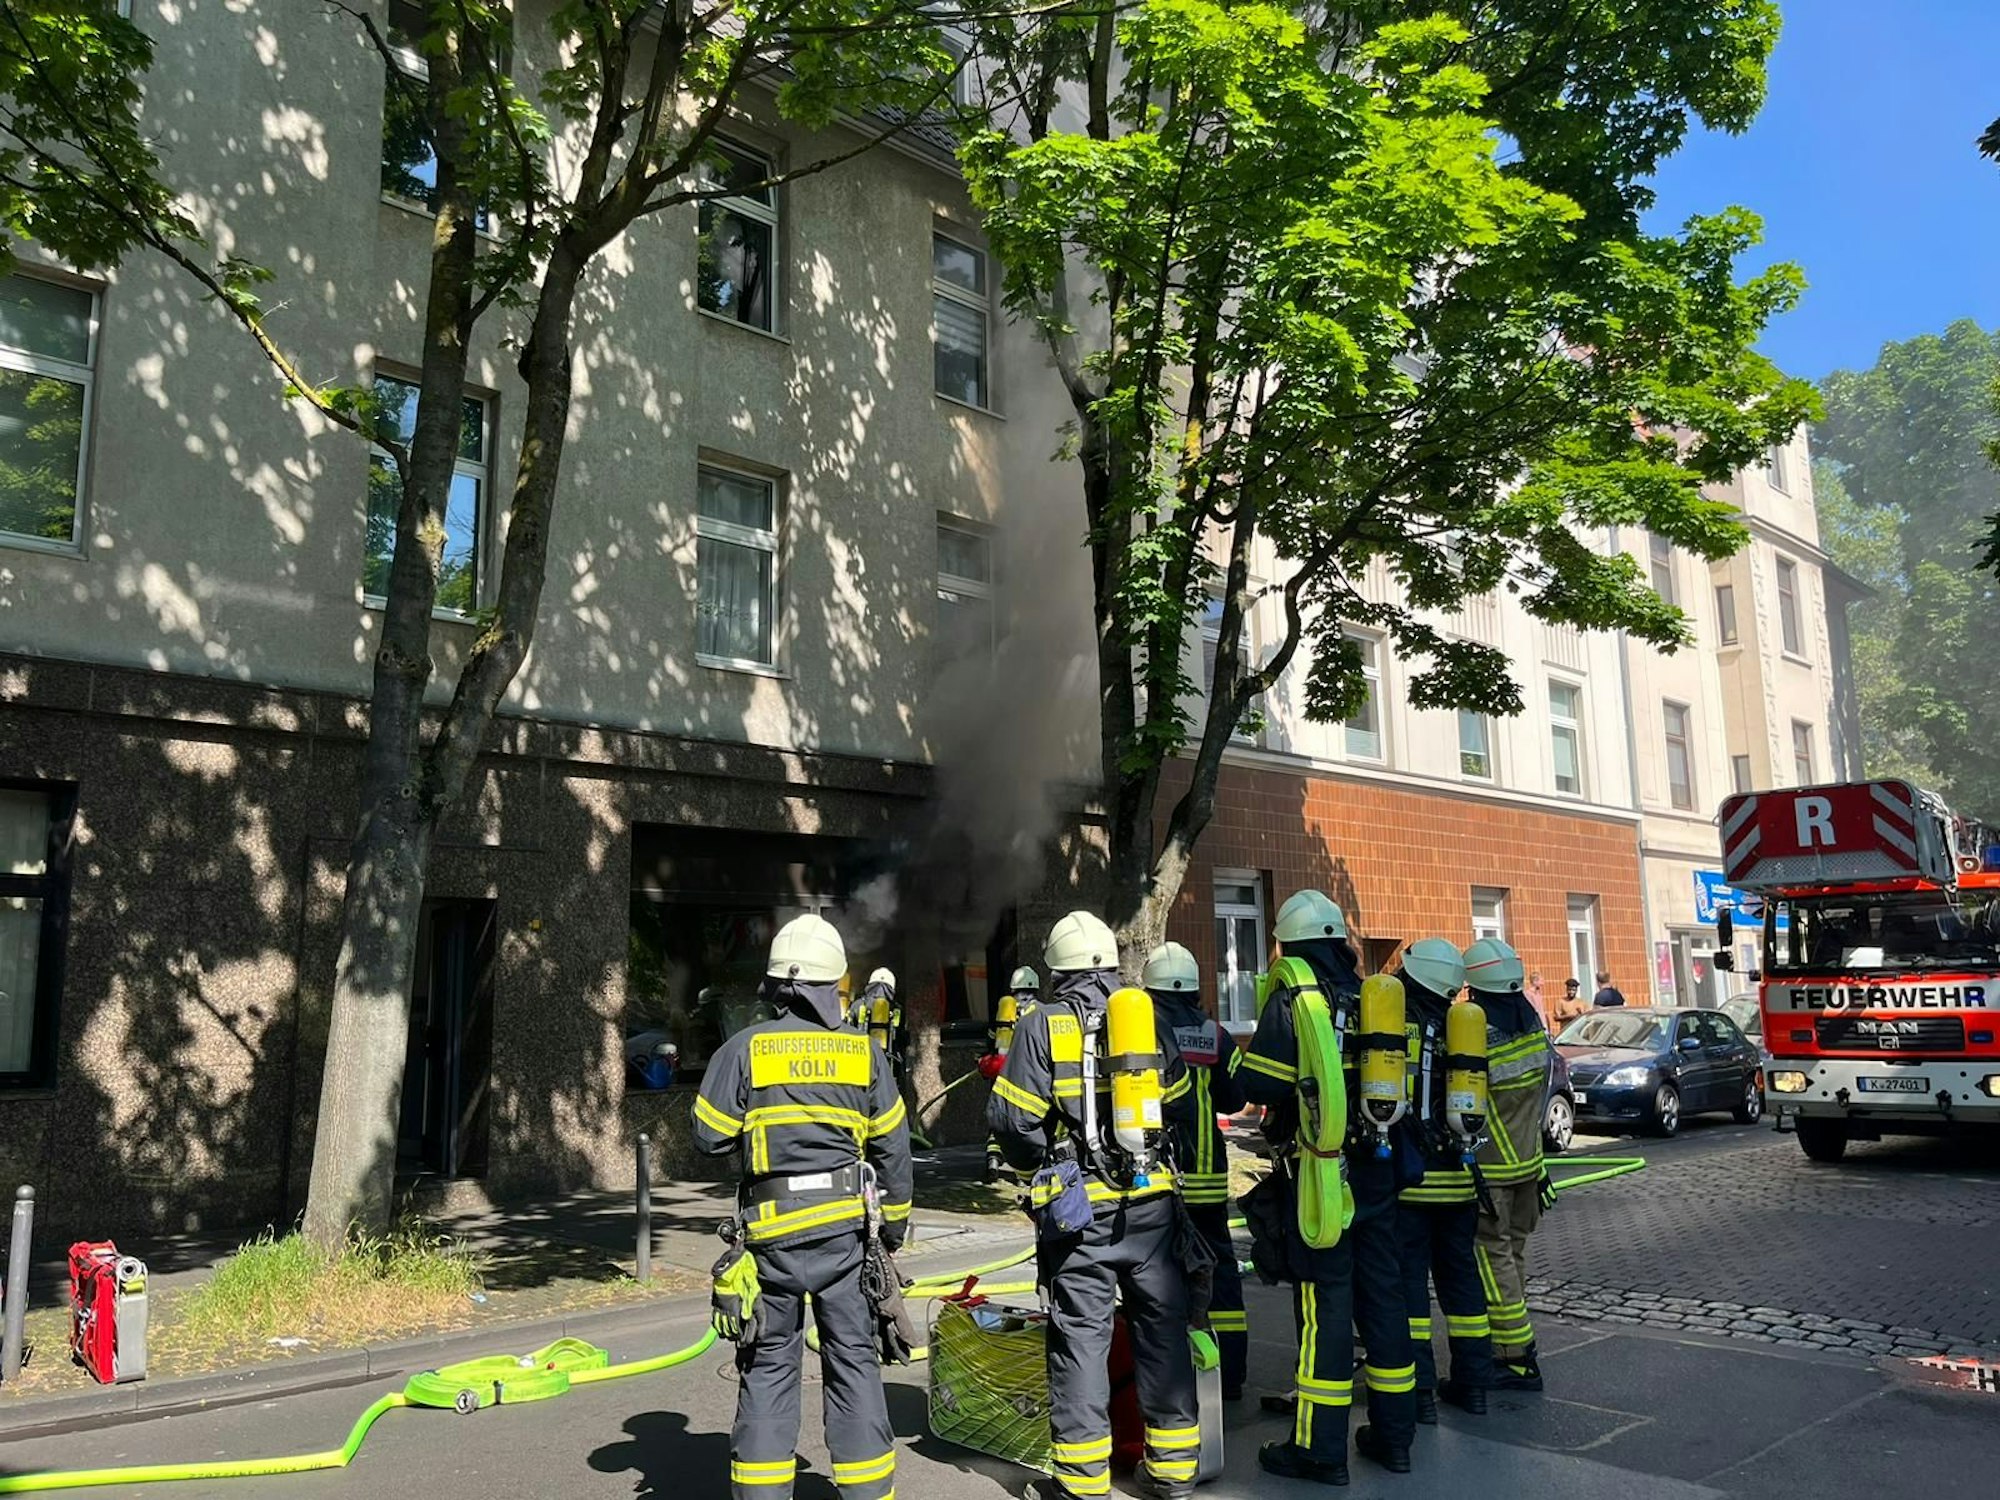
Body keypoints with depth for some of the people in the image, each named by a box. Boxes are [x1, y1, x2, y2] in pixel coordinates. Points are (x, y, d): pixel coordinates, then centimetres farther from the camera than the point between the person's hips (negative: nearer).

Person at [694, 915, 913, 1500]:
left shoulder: (744, 1049, -6)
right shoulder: (865, 1053, 0)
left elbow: (710, 1137, -2)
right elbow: (892, 1147, 5)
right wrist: (894, 1220, 16)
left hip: (773, 1229, -1)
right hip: (846, 1227, 1)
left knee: (769, 1365, 11)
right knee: (854, 1361, 11)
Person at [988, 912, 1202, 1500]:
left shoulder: (1043, 1026, -6)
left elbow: (1012, 1119, -8)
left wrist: (1038, 1165, 11)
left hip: (1080, 1209, -3)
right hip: (1152, 1204, 4)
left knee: (1080, 1338, 5)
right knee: (1162, 1331, 13)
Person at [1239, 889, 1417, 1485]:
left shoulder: (1294, 995, -11)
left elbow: (1260, 1084, -16)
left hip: (1319, 1170, -6)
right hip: (1375, 1168, 6)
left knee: (1324, 1300, -1)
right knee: (1381, 1291, 13)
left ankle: (1320, 1448, 7)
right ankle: (1393, 1435, 24)